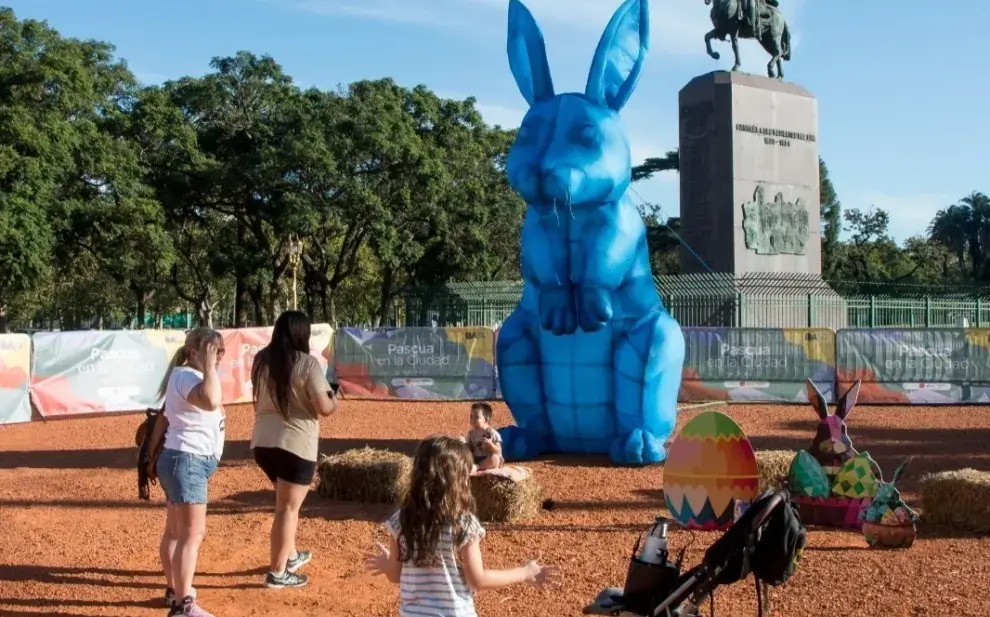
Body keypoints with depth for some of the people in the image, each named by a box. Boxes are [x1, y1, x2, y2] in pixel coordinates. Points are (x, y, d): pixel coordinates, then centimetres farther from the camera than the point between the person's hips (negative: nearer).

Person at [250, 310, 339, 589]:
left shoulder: (261, 360, 8)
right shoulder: (307, 363, -12)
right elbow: (324, 407, -13)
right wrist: (334, 400, 7)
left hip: (262, 441, 7)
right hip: (295, 443, -7)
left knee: (286, 501, 25)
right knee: (288, 507, 1)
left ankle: (291, 556, 37)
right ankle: (277, 573, 5)